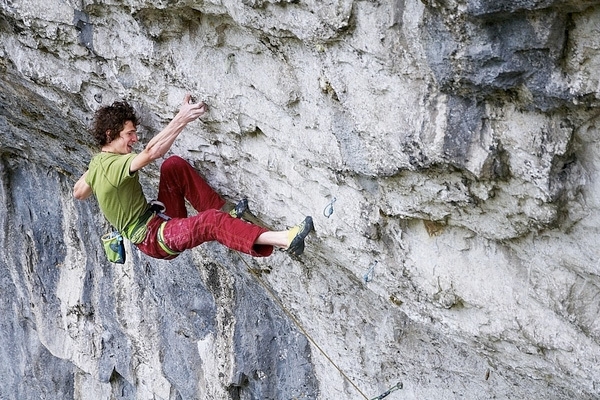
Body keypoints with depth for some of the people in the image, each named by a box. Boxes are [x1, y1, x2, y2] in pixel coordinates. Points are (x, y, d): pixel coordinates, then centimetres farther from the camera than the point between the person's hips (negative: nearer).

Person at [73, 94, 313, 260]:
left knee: (174, 165, -1)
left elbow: (78, 193, 22)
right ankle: (283, 240, -52)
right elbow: (152, 152, -38)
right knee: (211, 221, -34)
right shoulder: (115, 165, -22)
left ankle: (224, 211, -5)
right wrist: (182, 119, -40)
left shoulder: (97, 163, 8)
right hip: (153, 238, -10)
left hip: (160, 221, 10)